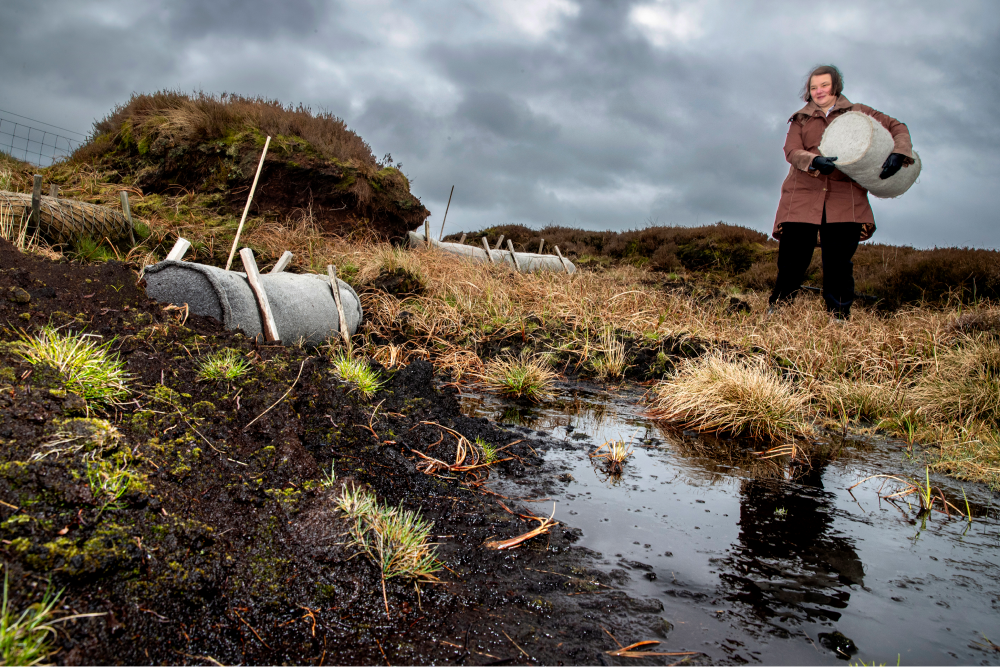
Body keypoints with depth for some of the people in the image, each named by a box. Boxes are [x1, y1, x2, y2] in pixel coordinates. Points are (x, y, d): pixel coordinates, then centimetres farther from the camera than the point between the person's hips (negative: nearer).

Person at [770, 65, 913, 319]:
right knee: (792, 260, -4)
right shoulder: (801, 119, 16)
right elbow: (791, 151, 1)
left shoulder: (857, 113, 15)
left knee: (839, 264, -4)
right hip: (803, 196, 0)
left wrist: (898, 154, -8)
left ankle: (839, 320, 3)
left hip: (844, 200, 0)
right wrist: (815, 161, -20)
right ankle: (776, 313, 10)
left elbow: (897, 128, 13)